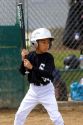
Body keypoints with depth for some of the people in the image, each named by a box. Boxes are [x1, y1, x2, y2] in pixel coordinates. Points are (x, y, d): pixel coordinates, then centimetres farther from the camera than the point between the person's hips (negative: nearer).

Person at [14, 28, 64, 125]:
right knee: (20, 114, 7)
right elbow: (23, 72, -3)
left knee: (55, 115, -11)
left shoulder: (49, 57, -13)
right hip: (33, 89, 4)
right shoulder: (30, 56, -3)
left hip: (46, 90, -4)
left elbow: (48, 74, -26)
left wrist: (32, 68, -34)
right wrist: (23, 59, -19)